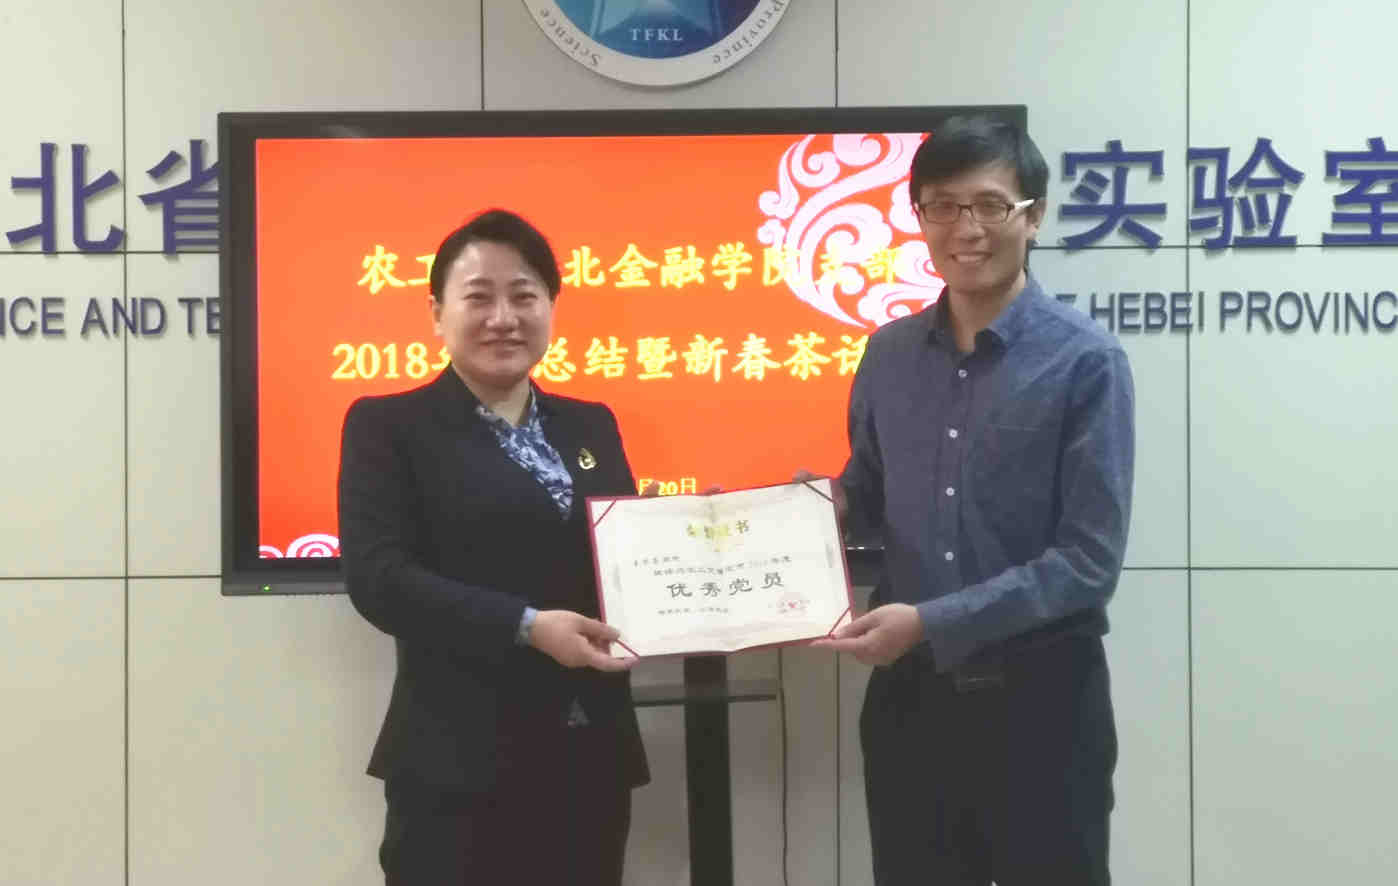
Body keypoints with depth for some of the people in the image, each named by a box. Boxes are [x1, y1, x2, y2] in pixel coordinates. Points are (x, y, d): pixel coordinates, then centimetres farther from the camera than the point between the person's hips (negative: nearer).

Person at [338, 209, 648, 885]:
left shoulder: (592, 425, 15)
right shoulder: (387, 426, 0)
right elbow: (377, 578, -11)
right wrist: (526, 626, -20)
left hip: (593, 758, 5)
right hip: (461, 769, -4)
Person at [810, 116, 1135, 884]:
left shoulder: (1086, 361, -10)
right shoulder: (888, 354, 6)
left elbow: (1089, 560, -15)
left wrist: (930, 623, -21)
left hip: (1040, 695, -4)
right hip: (910, 692, 4)